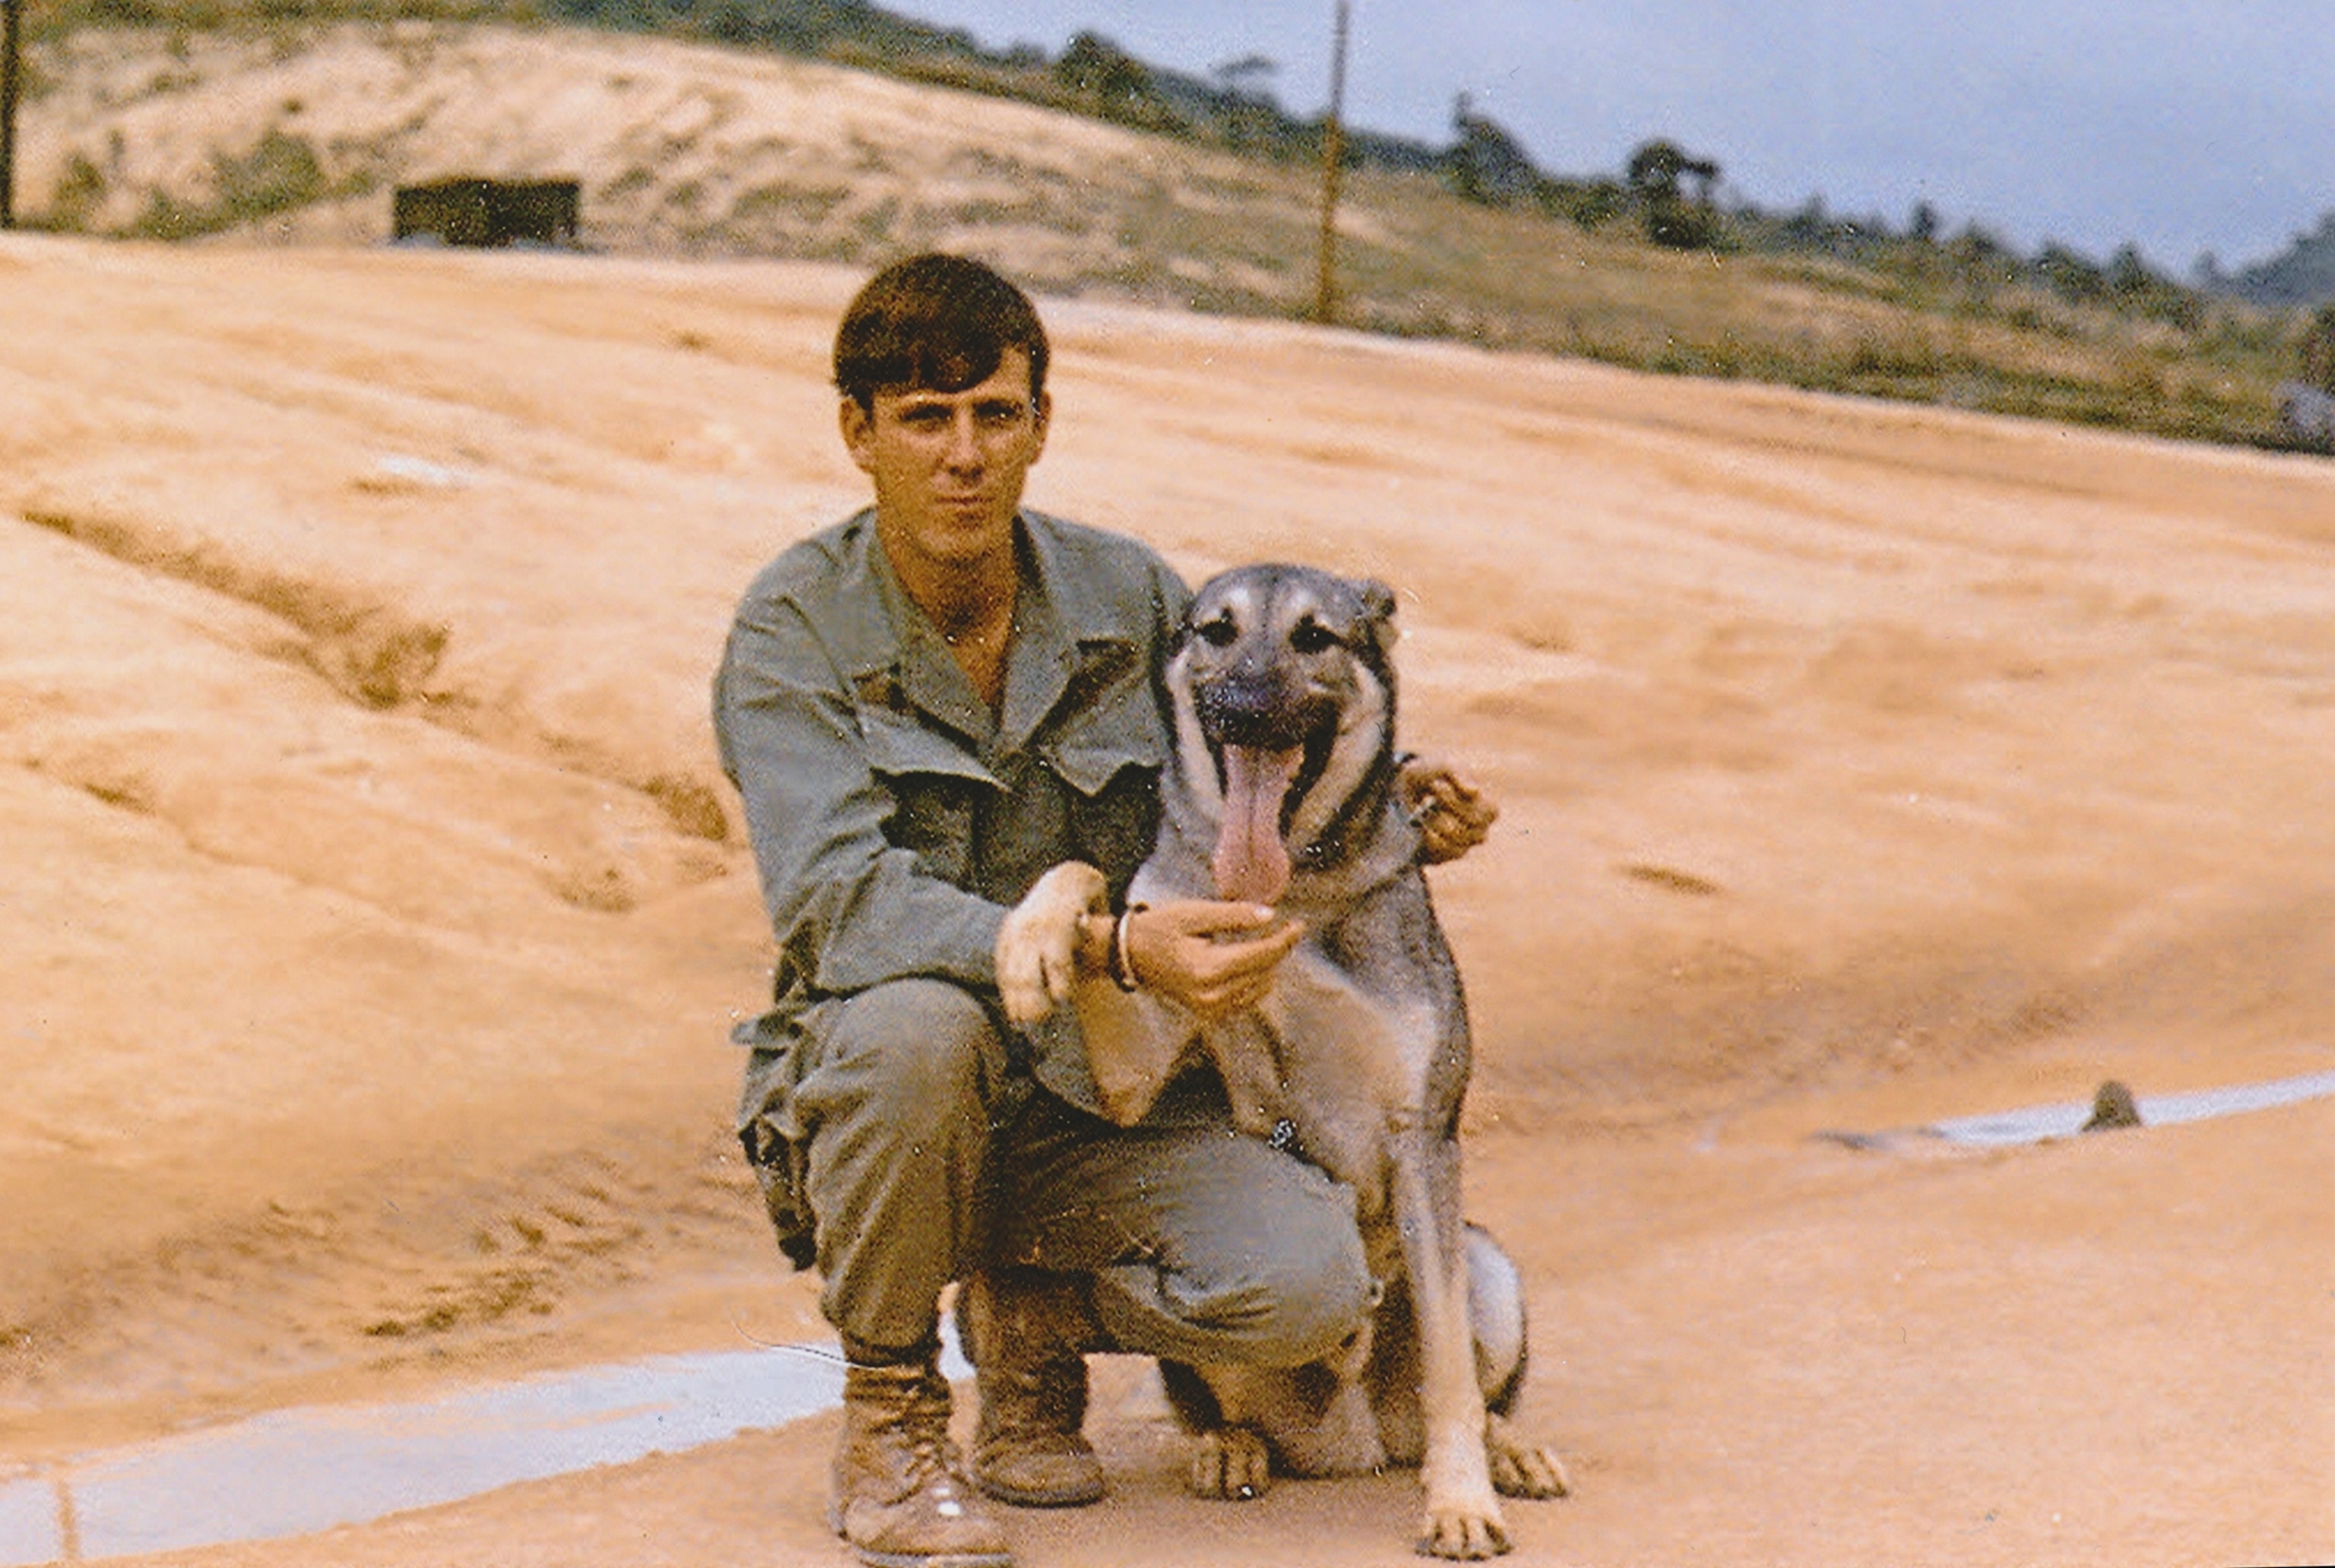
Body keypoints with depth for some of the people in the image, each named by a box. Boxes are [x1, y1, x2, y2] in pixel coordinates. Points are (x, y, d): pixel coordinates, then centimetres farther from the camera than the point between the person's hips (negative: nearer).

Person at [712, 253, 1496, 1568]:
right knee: (916, 1023, -38)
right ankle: (891, 1412, -11)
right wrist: (1109, 946, -37)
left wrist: (1389, 794, -3)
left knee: (1310, 1284, -23)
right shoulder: (796, 628, -11)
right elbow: (839, 902, -25)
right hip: (859, 1101, -3)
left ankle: (1032, 1306, 10)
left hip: (1098, 1106, 3)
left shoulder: (1129, 595, 0)